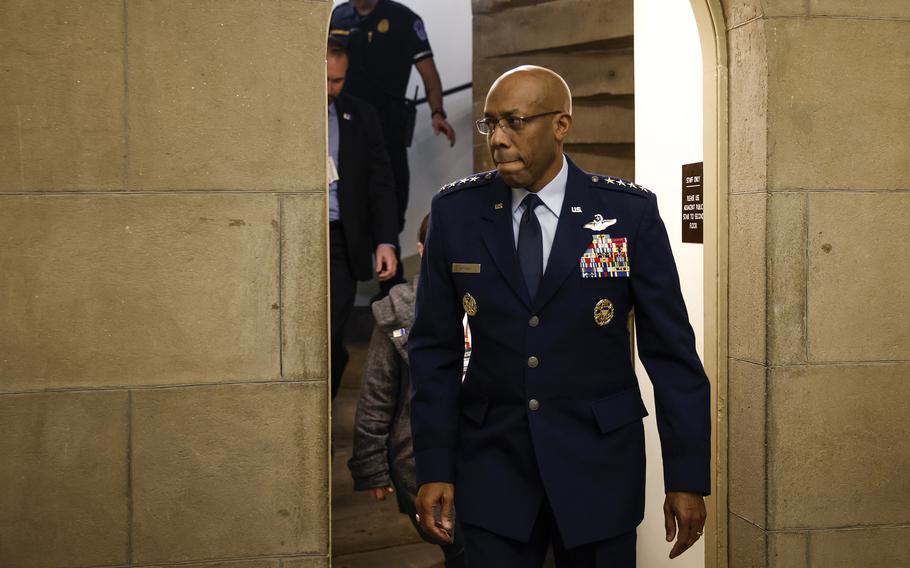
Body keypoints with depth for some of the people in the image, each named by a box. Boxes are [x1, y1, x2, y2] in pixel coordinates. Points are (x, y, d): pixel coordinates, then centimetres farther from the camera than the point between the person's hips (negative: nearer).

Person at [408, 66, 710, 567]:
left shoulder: (630, 212, -7)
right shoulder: (456, 211, -3)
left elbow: (670, 349, -4)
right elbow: (434, 348, 2)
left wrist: (688, 475, -5)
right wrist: (434, 467, -2)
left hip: (599, 464, -1)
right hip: (491, 463, 1)